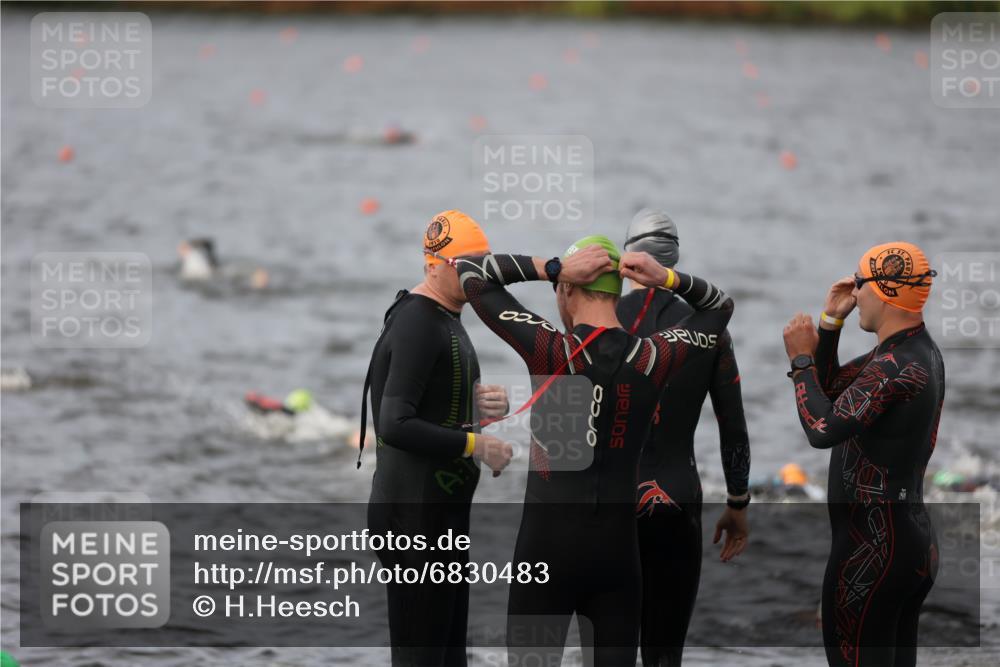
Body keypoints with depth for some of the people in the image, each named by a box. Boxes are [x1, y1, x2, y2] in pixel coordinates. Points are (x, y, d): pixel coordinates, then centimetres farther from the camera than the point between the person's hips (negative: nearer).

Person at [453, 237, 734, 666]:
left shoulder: (552, 351, -12)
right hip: (618, 547, 3)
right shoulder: (652, 360, -1)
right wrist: (667, 279, 1)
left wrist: (552, 268, -11)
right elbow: (720, 307, 18)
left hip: (548, 545, -3)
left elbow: (470, 271, -4)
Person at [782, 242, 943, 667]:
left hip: (874, 547, -10)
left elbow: (822, 429, -25)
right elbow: (831, 388, 20)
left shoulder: (897, 367, -20)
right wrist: (830, 322, 9)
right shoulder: (920, 352, 12)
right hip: (914, 540, 10)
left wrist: (801, 359, -13)